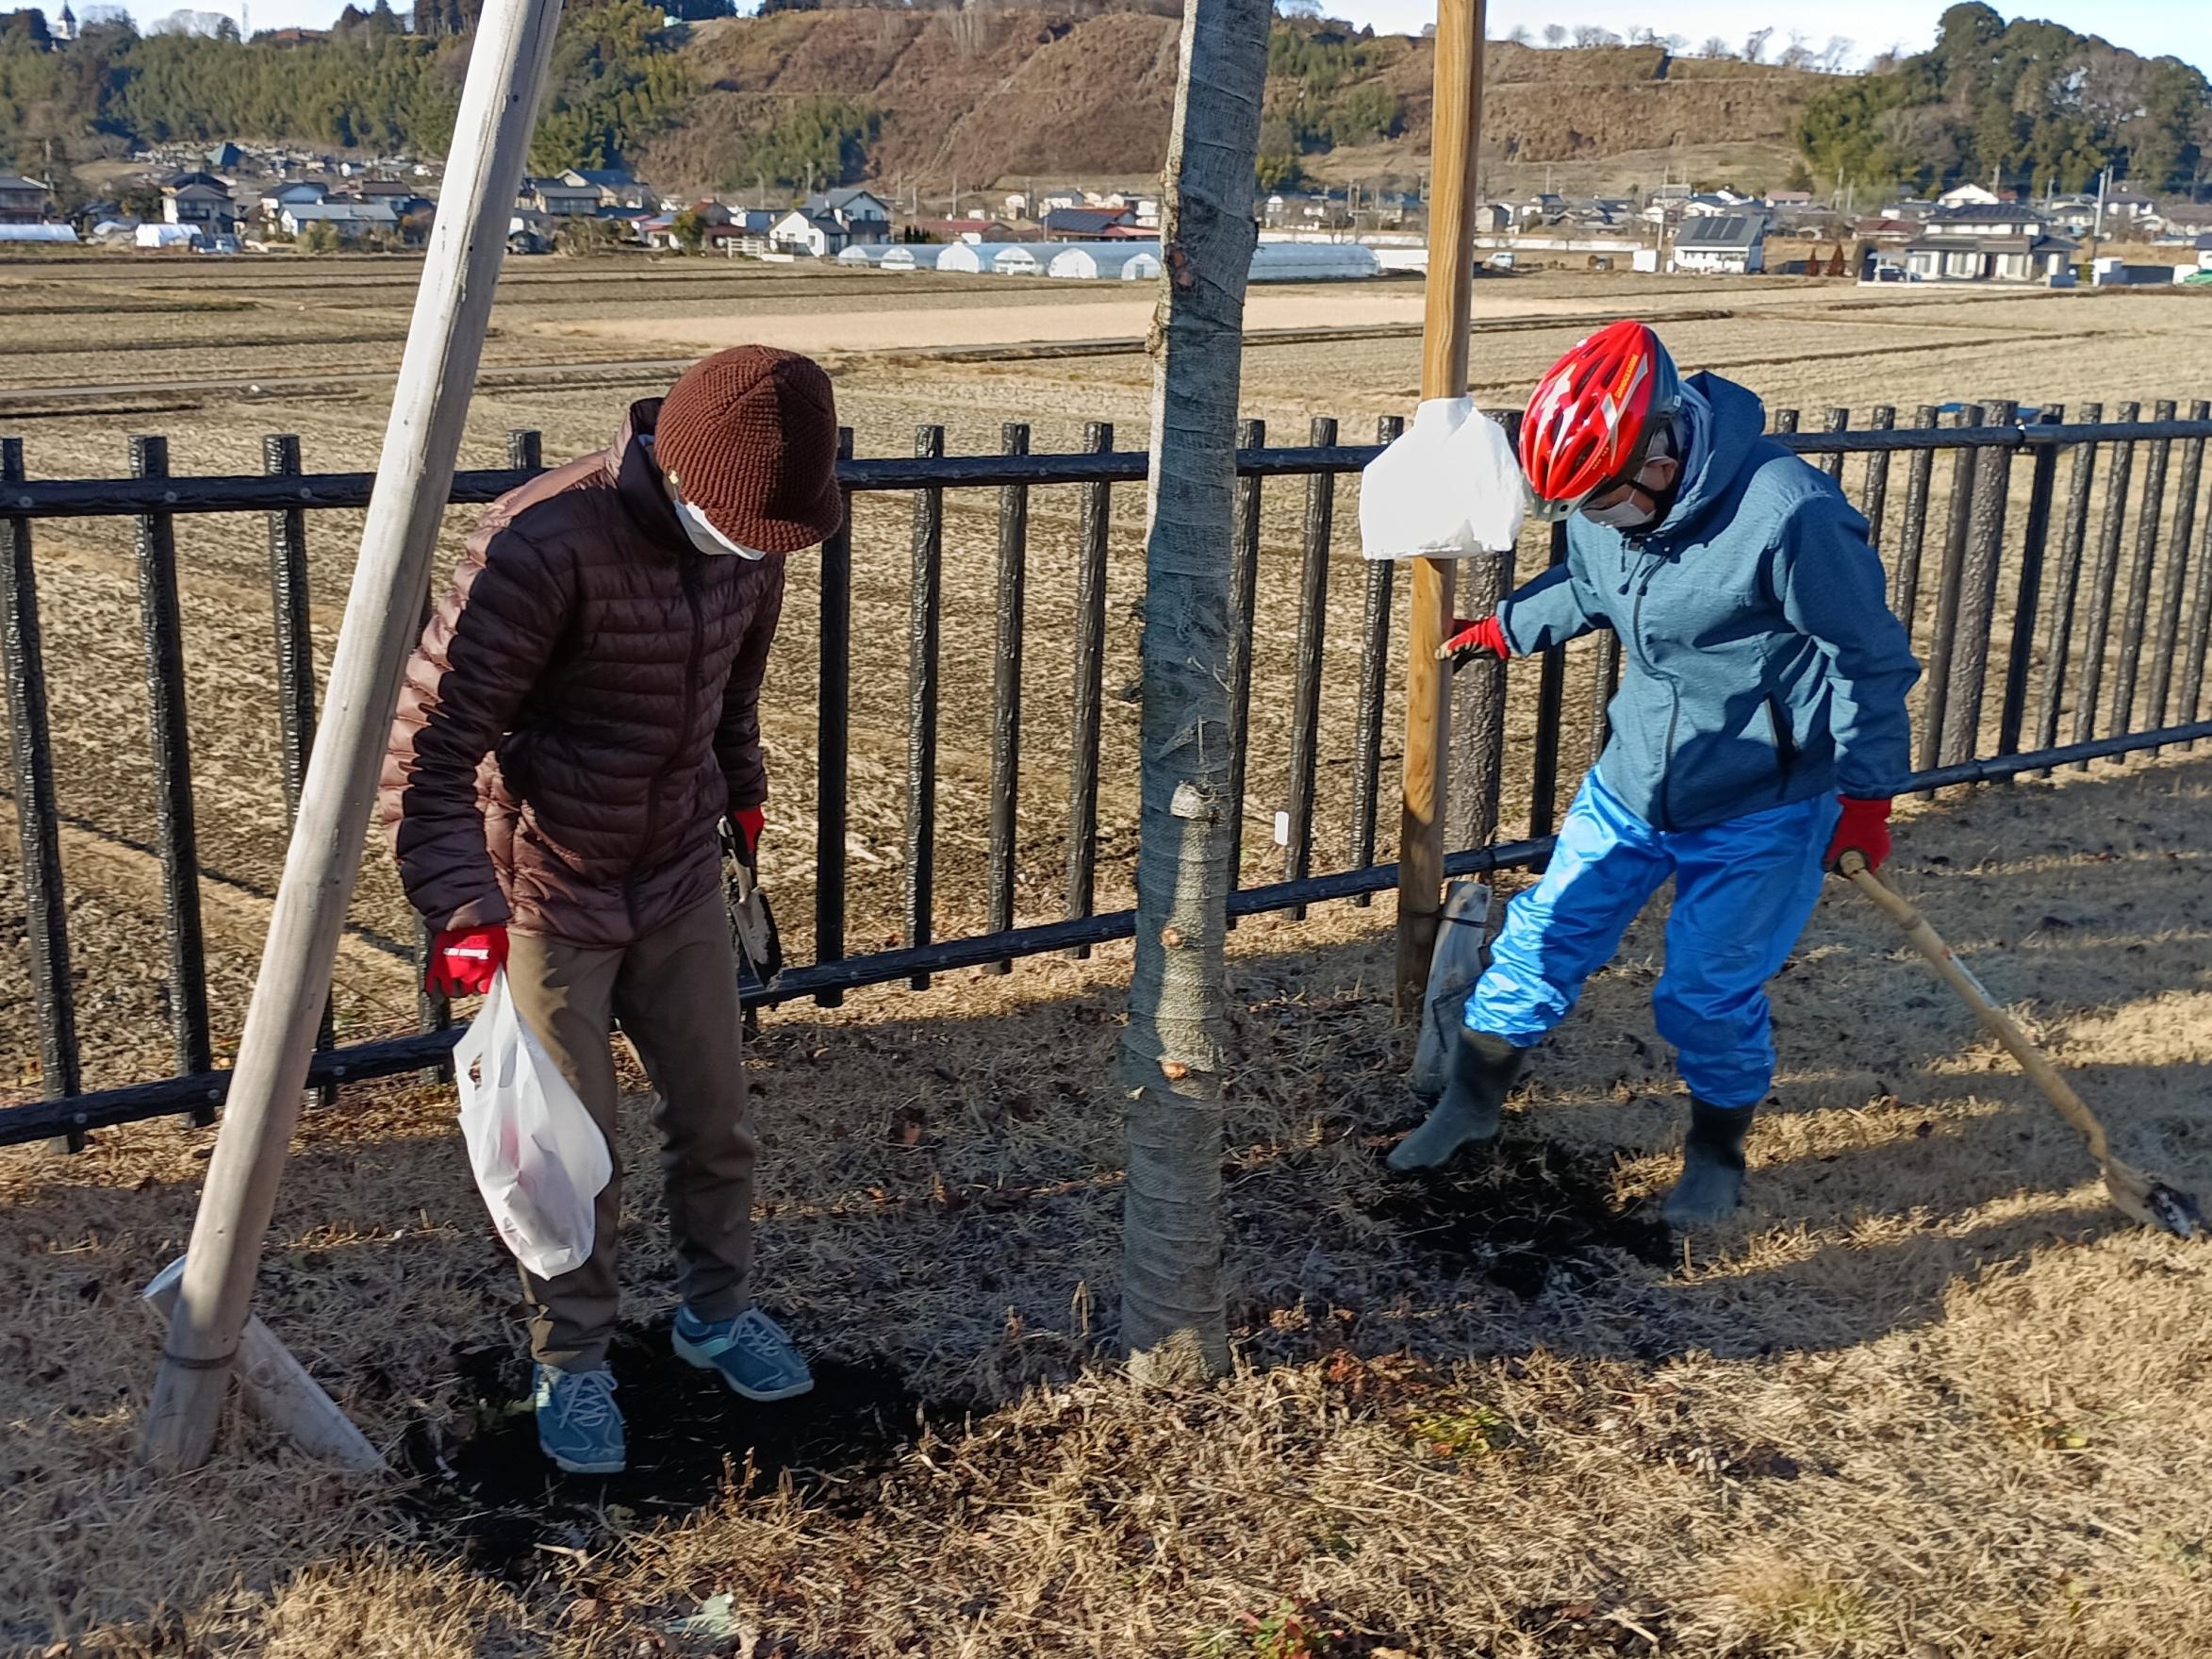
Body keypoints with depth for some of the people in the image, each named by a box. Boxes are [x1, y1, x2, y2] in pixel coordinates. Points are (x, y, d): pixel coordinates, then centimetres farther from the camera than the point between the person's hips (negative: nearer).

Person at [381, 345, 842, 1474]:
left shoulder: (745, 539, -8)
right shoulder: (541, 546, -28)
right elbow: (428, 738, -27)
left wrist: (742, 788, 23)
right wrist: (460, 906, -34)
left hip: (681, 879, 5)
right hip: (545, 894, -5)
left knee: (716, 1121, 15)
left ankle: (717, 1313, 38)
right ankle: (570, 1365, 28)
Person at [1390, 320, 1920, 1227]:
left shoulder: (1790, 515, -28)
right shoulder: (1609, 501, -9)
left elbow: (1868, 655, -15)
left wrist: (1865, 792, -10)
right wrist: (1505, 628, 13)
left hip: (1757, 811, -6)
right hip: (1631, 781, 6)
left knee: (1709, 997, 3)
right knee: (1544, 941, 11)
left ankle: (1717, 1153, 31)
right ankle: (1470, 1106, 31)